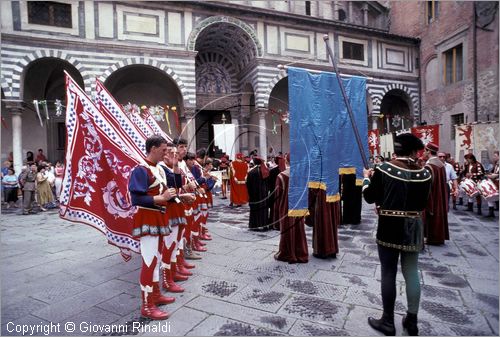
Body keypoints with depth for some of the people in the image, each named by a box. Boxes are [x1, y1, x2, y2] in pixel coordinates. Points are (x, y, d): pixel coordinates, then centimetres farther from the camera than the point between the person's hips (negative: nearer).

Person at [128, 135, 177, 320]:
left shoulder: (160, 169, 11)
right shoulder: (140, 170, -17)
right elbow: (136, 199, -24)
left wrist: (170, 195, 1)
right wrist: (161, 198, -23)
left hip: (159, 218, 10)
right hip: (148, 220, -10)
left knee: (156, 258, 18)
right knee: (150, 260, -4)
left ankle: (155, 294, 33)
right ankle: (147, 305, 8)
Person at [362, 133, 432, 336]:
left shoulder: (384, 169, -11)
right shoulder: (424, 173, -2)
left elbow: (369, 197, -5)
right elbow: (423, 204, 8)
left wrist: (367, 178, 11)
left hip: (389, 227, -3)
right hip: (413, 228, 3)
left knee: (388, 273, 6)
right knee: (412, 273, 15)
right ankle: (412, 320, 27)